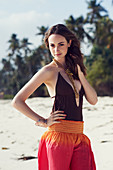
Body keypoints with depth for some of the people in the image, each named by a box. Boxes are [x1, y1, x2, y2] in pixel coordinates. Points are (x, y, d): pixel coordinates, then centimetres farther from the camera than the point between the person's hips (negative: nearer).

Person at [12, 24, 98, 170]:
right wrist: (43, 121, -7)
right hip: (59, 135, -6)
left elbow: (93, 100, 8)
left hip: (79, 137, 6)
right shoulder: (49, 71, -3)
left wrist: (80, 73, 1)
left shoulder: (74, 69, 15)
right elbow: (17, 101, -7)